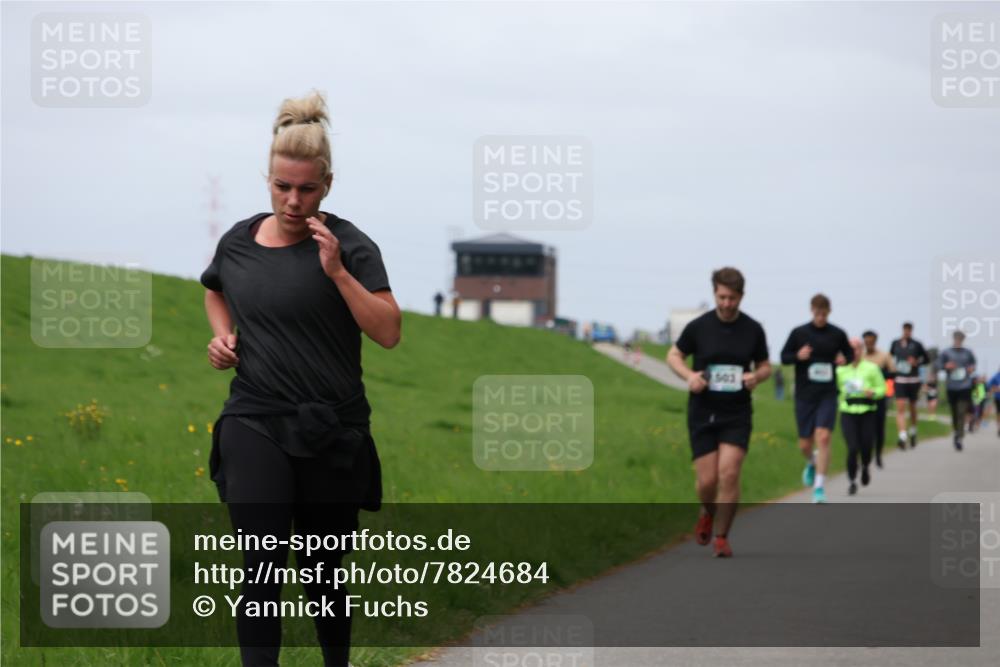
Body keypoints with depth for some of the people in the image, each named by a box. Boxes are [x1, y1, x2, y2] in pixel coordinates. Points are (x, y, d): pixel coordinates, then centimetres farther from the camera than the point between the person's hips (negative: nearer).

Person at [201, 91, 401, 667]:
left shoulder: (349, 246, -7)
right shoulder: (239, 242, 4)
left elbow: (389, 332, -14)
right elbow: (215, 290, 27)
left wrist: (336, 271, -21)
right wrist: (223, 336, 8)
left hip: (333, 429, -1)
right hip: (255, 424, 1)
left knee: (323, 569, 12)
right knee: (264, 566, -13)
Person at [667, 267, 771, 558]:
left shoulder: (753, 330, 0)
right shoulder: (698, 326, -4)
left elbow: (765, 366, 12)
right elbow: (674, 355, 8)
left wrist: (756, 376, -12)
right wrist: (689, 375, -11)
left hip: (737, 414, 0)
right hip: (702, 413, 0)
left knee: (729, 474, -14)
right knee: (707, 480, -3)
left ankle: (721, 537, 2)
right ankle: (707, 512, 33)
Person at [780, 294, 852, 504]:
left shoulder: (837, 334, 2)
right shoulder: (799, 333, 1)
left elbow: (850, 354, 15)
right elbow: (784, 357, 6)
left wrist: (844, 359, -8)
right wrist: (798, 356, -16)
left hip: (828, 395, -1)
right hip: (804, 396, 1)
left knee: (823, 437, -16)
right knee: (805, 444, 5)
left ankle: (819, 488, -11)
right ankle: (811, 463, 43)